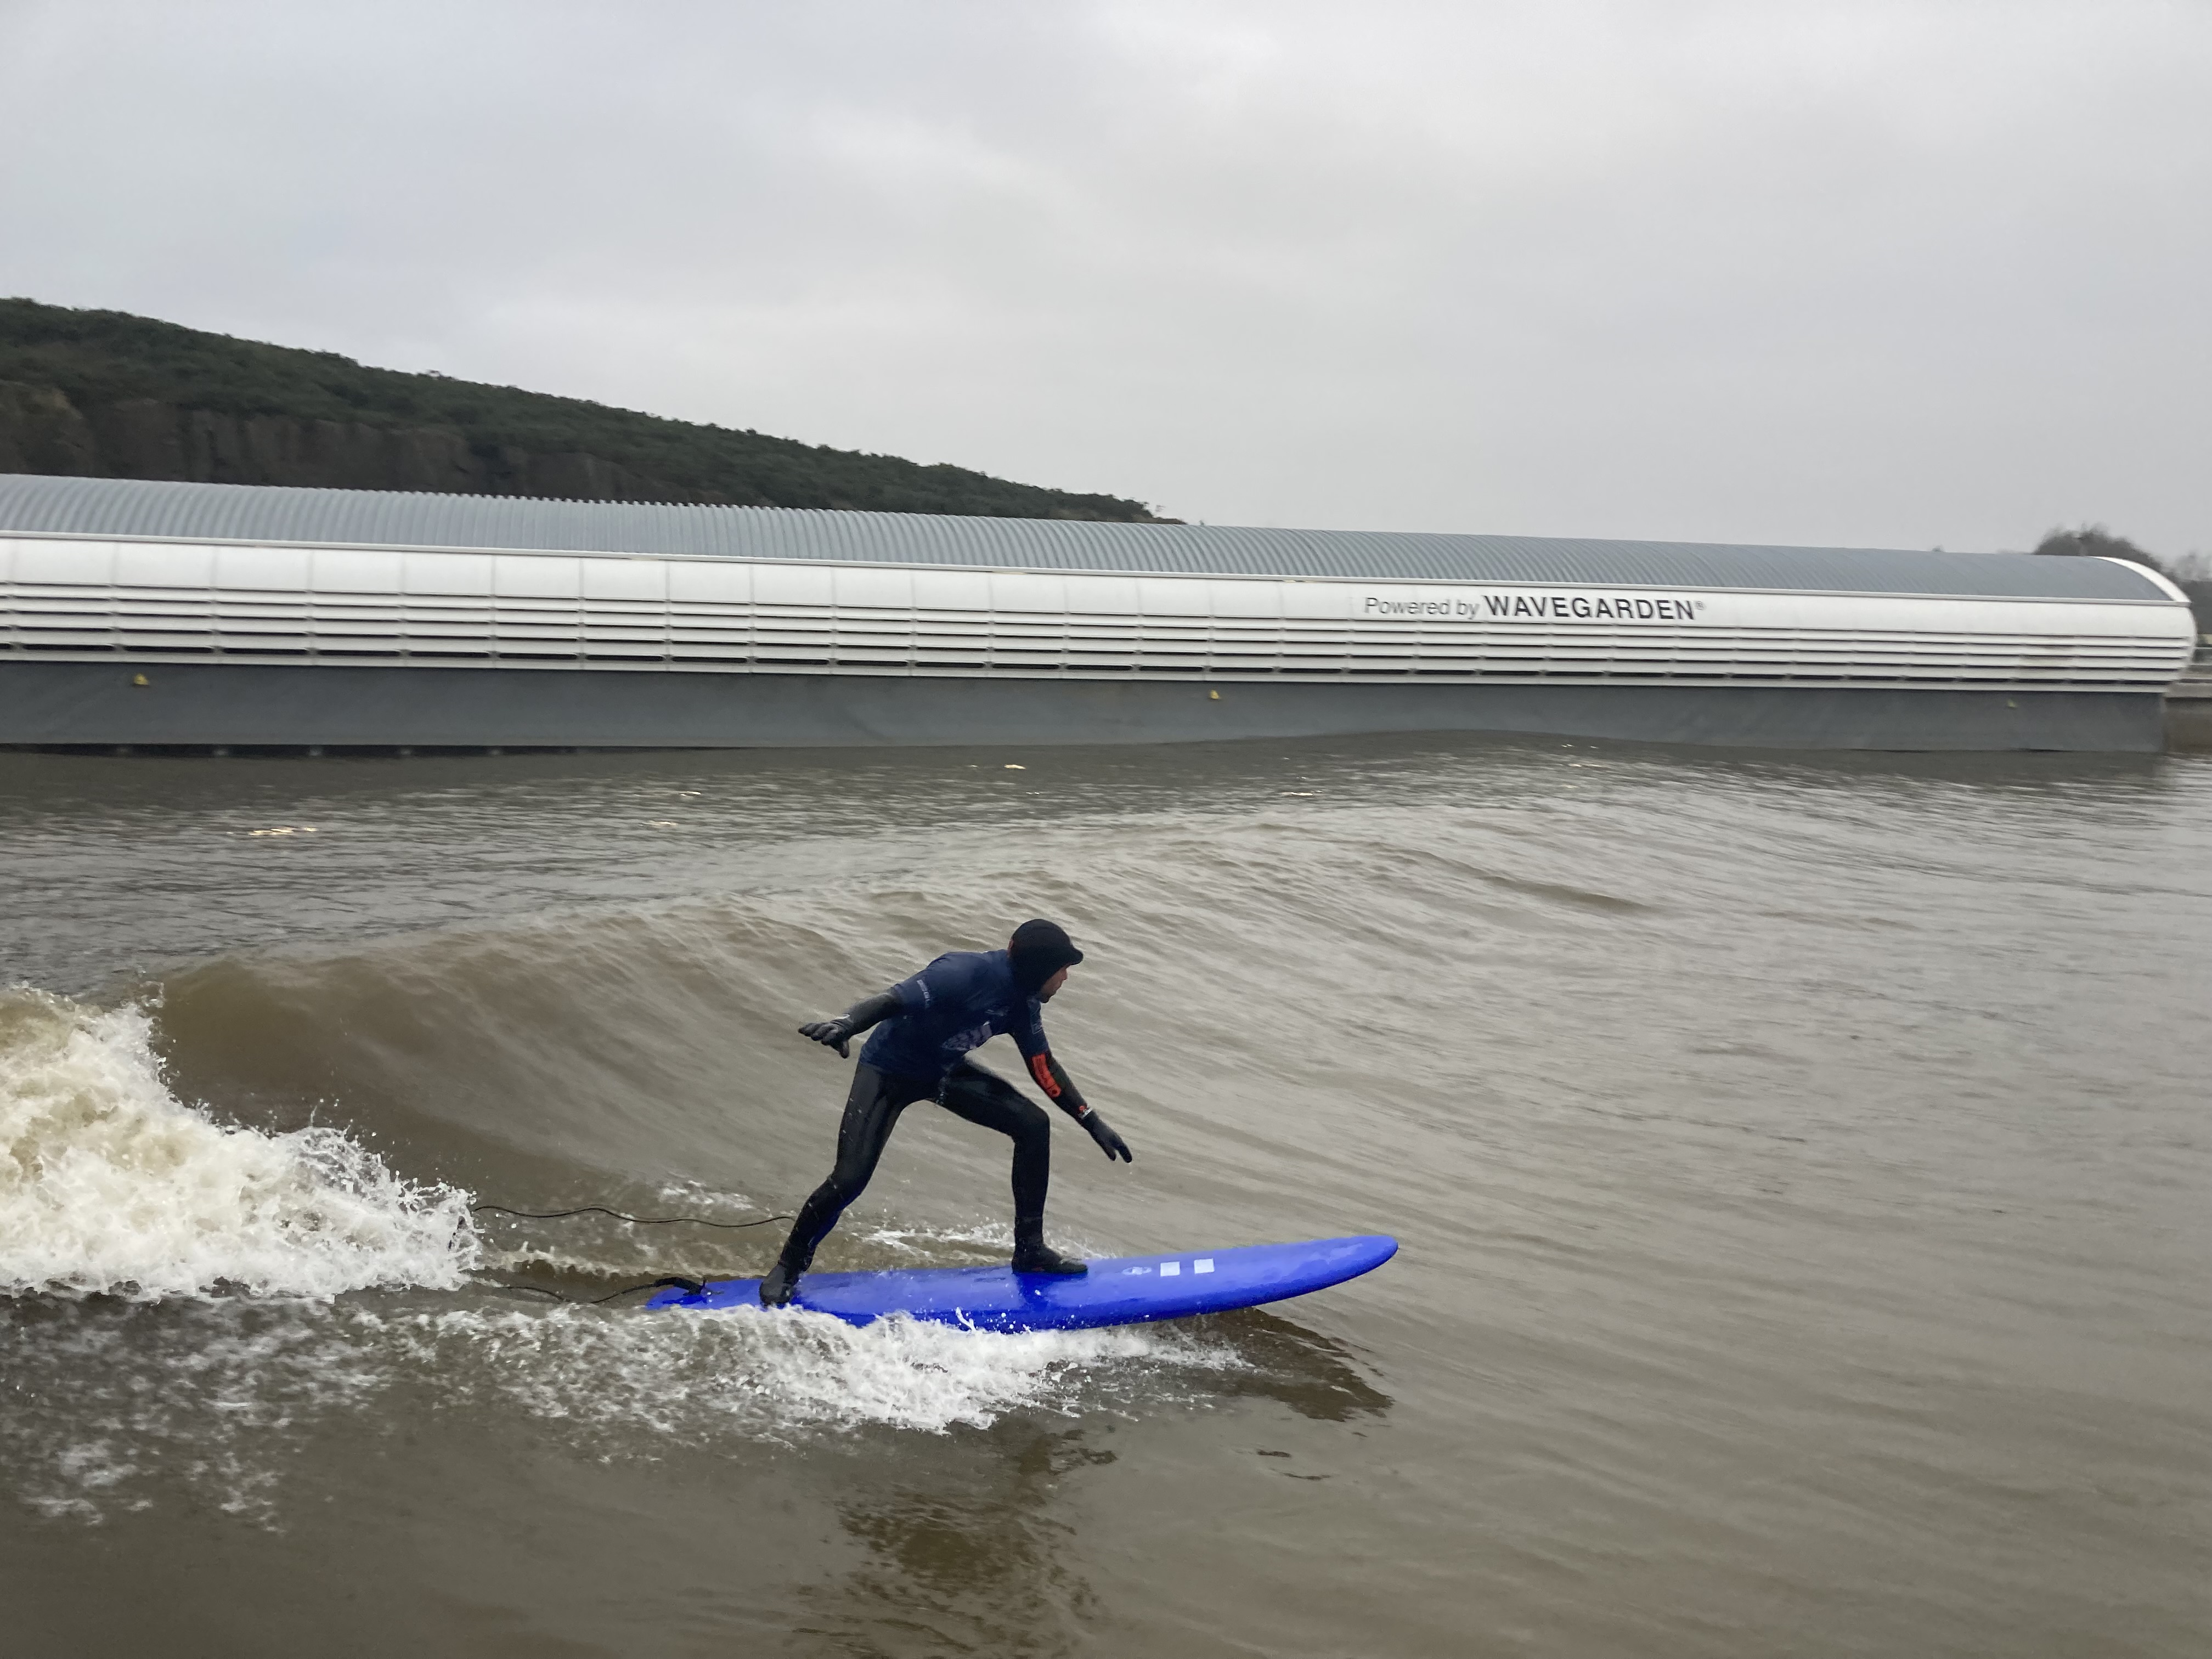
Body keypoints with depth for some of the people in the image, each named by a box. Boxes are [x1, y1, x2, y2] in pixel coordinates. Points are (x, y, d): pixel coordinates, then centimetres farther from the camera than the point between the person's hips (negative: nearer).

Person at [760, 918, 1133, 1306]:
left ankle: (1030, 1251, 8)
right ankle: (787, 1269, 8)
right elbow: (892, 1000, -42)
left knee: (1033, 1125, -4)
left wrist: (1092, 1121, 7)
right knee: (850, 1179, -17)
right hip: (889, 1069, -7)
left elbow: (1044, 1067, 6)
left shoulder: (1023, 1002, -9)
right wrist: (844, 1024, -62)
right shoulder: (967, 974, -33)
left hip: (945, 1072, 7)